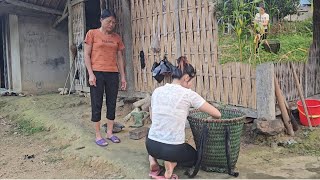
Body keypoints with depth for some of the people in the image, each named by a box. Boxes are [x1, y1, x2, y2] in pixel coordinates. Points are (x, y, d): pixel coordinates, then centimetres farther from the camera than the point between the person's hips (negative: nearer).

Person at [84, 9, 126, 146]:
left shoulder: (116, 38, 13)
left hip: (113, 74, 4)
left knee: (112, 103, 7)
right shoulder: (92, 33, 2)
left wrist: (123, 76, 10)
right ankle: (98, 135, 9)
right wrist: (91, 73, -11)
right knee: (97, 104, 1)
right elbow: (87, 55, -1)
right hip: (97, 73, -4)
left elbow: (120, 57, 15)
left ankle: (109, 133, 18)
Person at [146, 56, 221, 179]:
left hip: (150, 145, 4)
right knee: (194, 157, 30)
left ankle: (153, 158, 11)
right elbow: (217, 114, -6)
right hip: (173, 149, -4)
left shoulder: (157, 91, 2)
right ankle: (172, 162, 0)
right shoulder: (188, 94, -11)